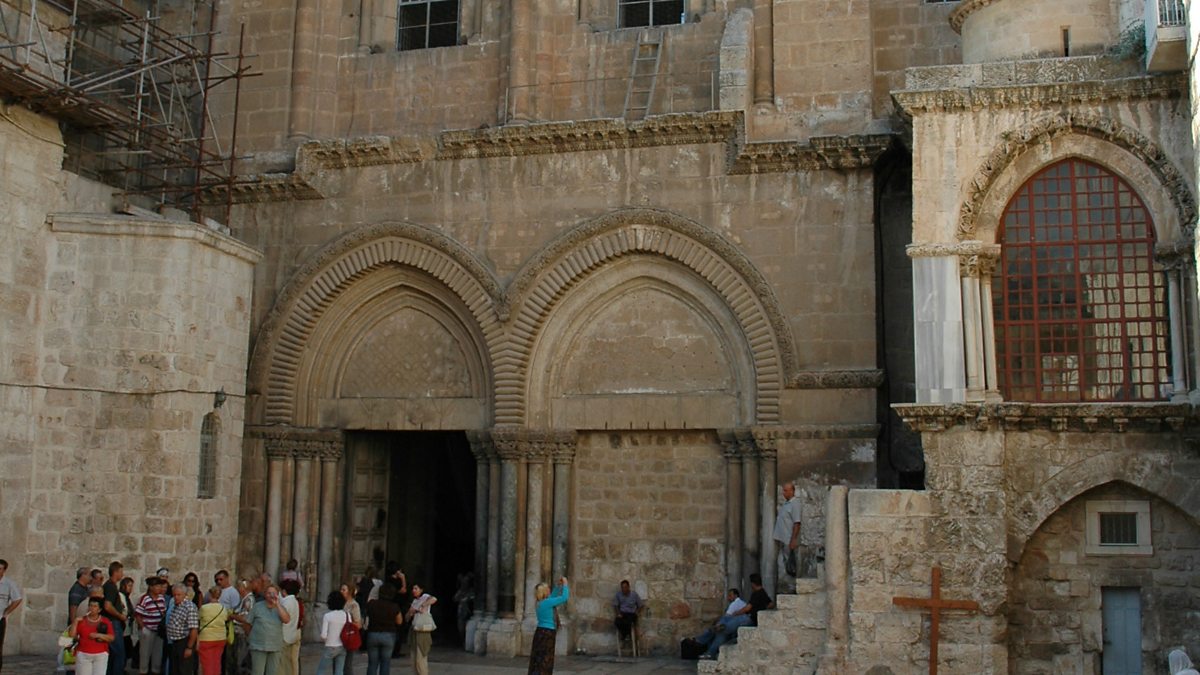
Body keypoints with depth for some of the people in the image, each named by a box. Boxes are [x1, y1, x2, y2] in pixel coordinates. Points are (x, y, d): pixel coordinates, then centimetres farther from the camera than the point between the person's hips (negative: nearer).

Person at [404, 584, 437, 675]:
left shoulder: (424, 597, -6)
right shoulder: (414, 601, 17)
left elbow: (434, 599, -30)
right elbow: (407, 617, 14)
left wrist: (423, 606, -31)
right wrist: (410, 612, -6)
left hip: (422, 631, -8)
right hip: (414, 631, 8)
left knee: (421, 659, -9)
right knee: (414, 659, 9)